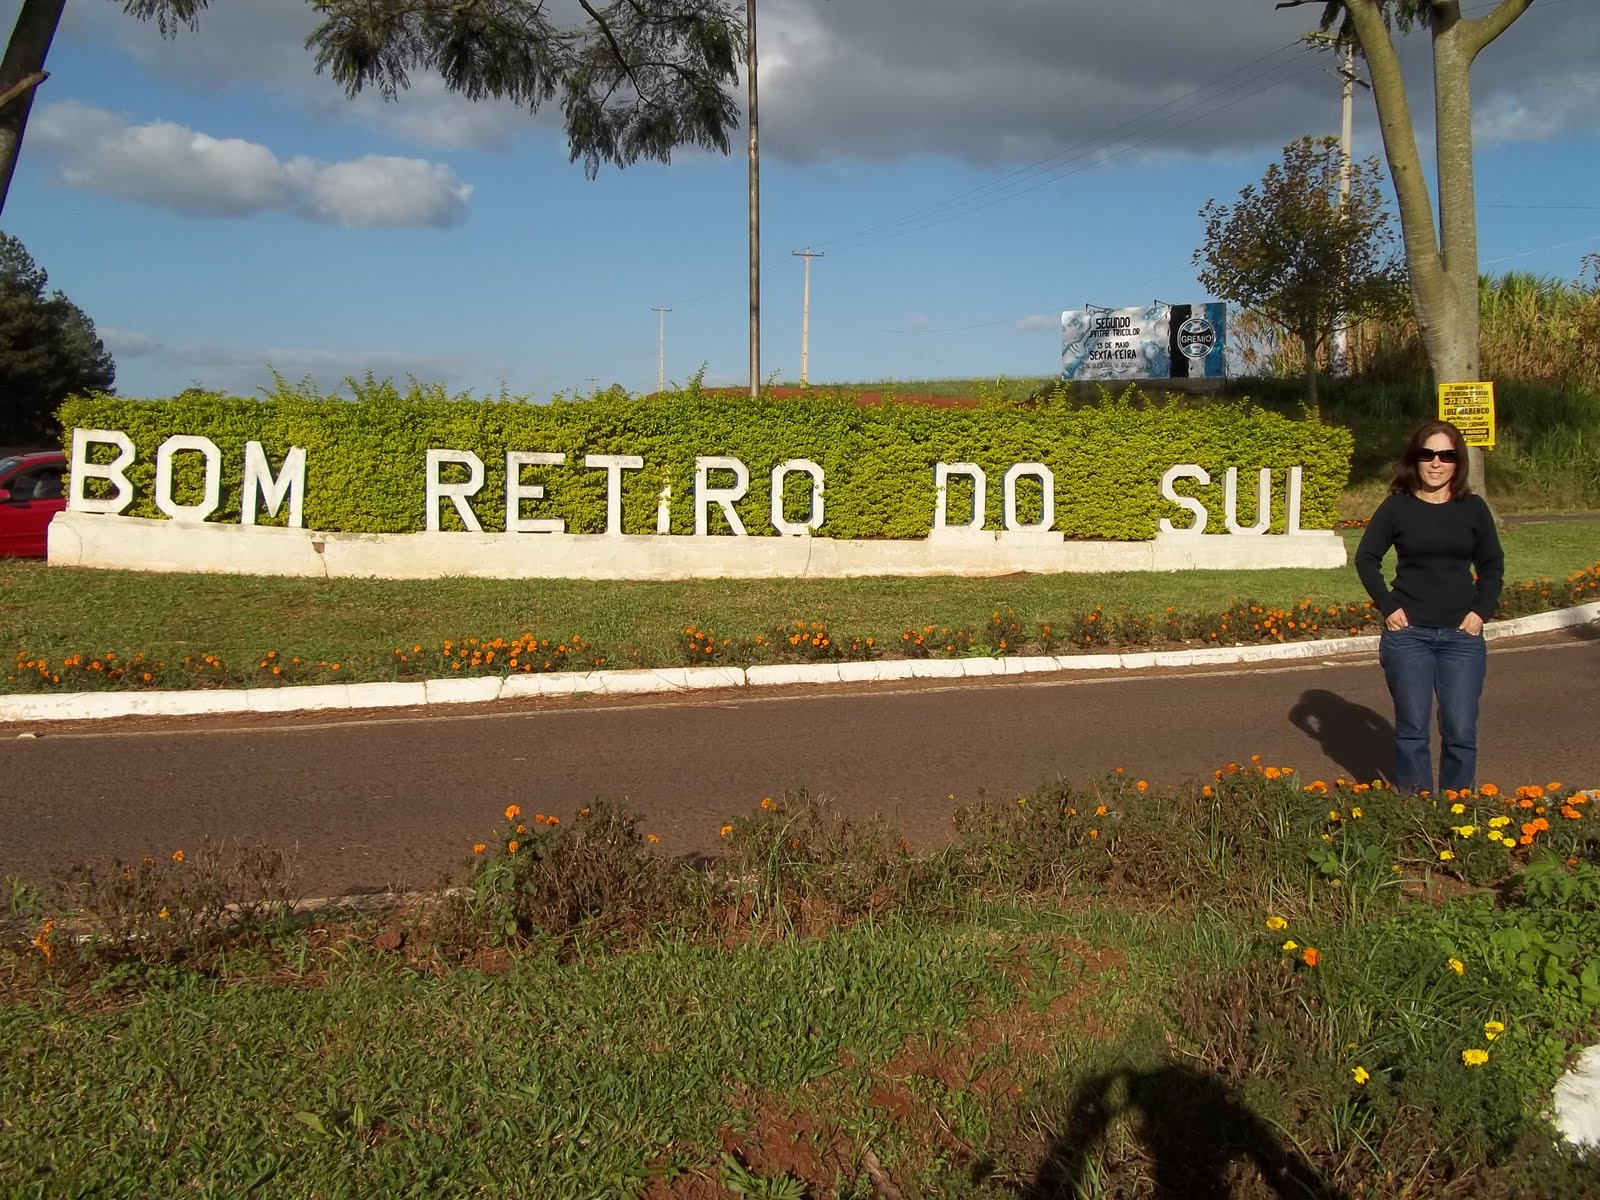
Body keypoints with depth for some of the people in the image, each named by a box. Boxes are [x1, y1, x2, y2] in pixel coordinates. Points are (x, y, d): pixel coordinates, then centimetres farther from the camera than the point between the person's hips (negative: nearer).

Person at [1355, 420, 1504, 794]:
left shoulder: (1473, 508, 4)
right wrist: (1388, 607, -5)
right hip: (1408, 634, -1)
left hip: (1461, 635, 1)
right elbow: (1366, 557, 4)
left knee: (1461, 732, 2)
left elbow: (1492, 564, 13)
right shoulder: (1397, 507, -1)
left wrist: (1481, 610, 0)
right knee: (1412, 729, 3)